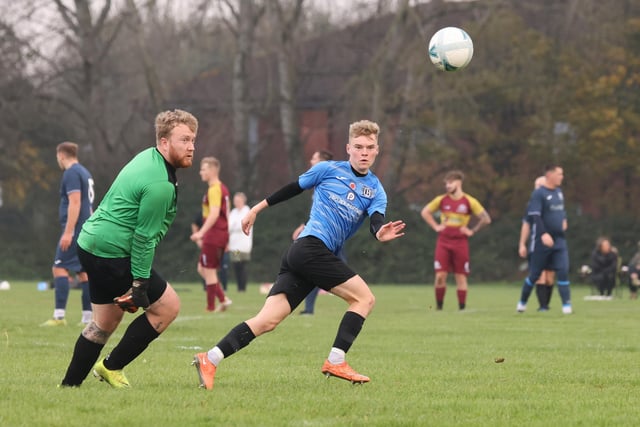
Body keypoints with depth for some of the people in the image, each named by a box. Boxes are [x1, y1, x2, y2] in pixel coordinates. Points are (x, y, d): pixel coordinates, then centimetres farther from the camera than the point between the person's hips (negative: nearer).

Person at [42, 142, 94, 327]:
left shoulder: (71, 173, -10)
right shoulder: (84, 172, 19)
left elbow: (75, 203, -19)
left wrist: (68, 232, -22)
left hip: (75, 229, -9)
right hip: (86, 231, 9)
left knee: (59, 268, -11)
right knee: (83, 271, 9)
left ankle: (59, 316, -18)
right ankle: (87, 317, 6)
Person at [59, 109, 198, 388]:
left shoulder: (148, 157, 11)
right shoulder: (160, 185, -21)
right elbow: (144, 238, -21)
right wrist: (139, 283, -17)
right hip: (112, 254, -10)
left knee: (106, 321, 19)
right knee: (168, 305, 0)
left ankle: (69, 384, 20)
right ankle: (112, 367, 7)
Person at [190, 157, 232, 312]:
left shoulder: (214, 190, -15)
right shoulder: (223, 189, 15)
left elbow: (214, 214, -25)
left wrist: (201, 232, -28)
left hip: (213, 235, -10)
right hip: (222, 233, 10)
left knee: (209, 271, -3)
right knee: (202, 269, 14)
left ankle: (210, 307, 0)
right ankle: (223, 299, 6)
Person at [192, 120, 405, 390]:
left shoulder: (376, 191, 16)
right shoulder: (329, 170, 5)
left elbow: (376, 219, -3)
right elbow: (293, 188, 15)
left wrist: (381, 233, -27)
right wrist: (258, 208, 19)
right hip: (312, 247, -6)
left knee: (268, 321, -4)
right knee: (364, 298, -9)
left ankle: (210, 359, -9)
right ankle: (335, 362, -10)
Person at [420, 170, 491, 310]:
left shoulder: (469, 202, -2)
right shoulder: (441, 200, 5)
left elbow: (486, 219, 1)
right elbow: (425, 212, 16)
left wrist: (472, 231, -2)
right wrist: (436, 226, 7)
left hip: (460, 242, -1)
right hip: (443, 242, 1)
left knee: (461, 276, 0)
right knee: (440, 275, -6)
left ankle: (462, 308, 5)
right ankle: (439, 306, 6)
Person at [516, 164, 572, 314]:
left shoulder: (559, 192, 11)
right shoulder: (538, 194, -12)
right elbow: (534, 216, -21)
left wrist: (564, 220, 13)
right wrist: (543, 234, -31)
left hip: (559, 240, 6)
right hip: (542, 242, -6)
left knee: (563, 271, -8)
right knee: (535, 274, 5)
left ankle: (566, 305, -10)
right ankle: (522, 302, 25)